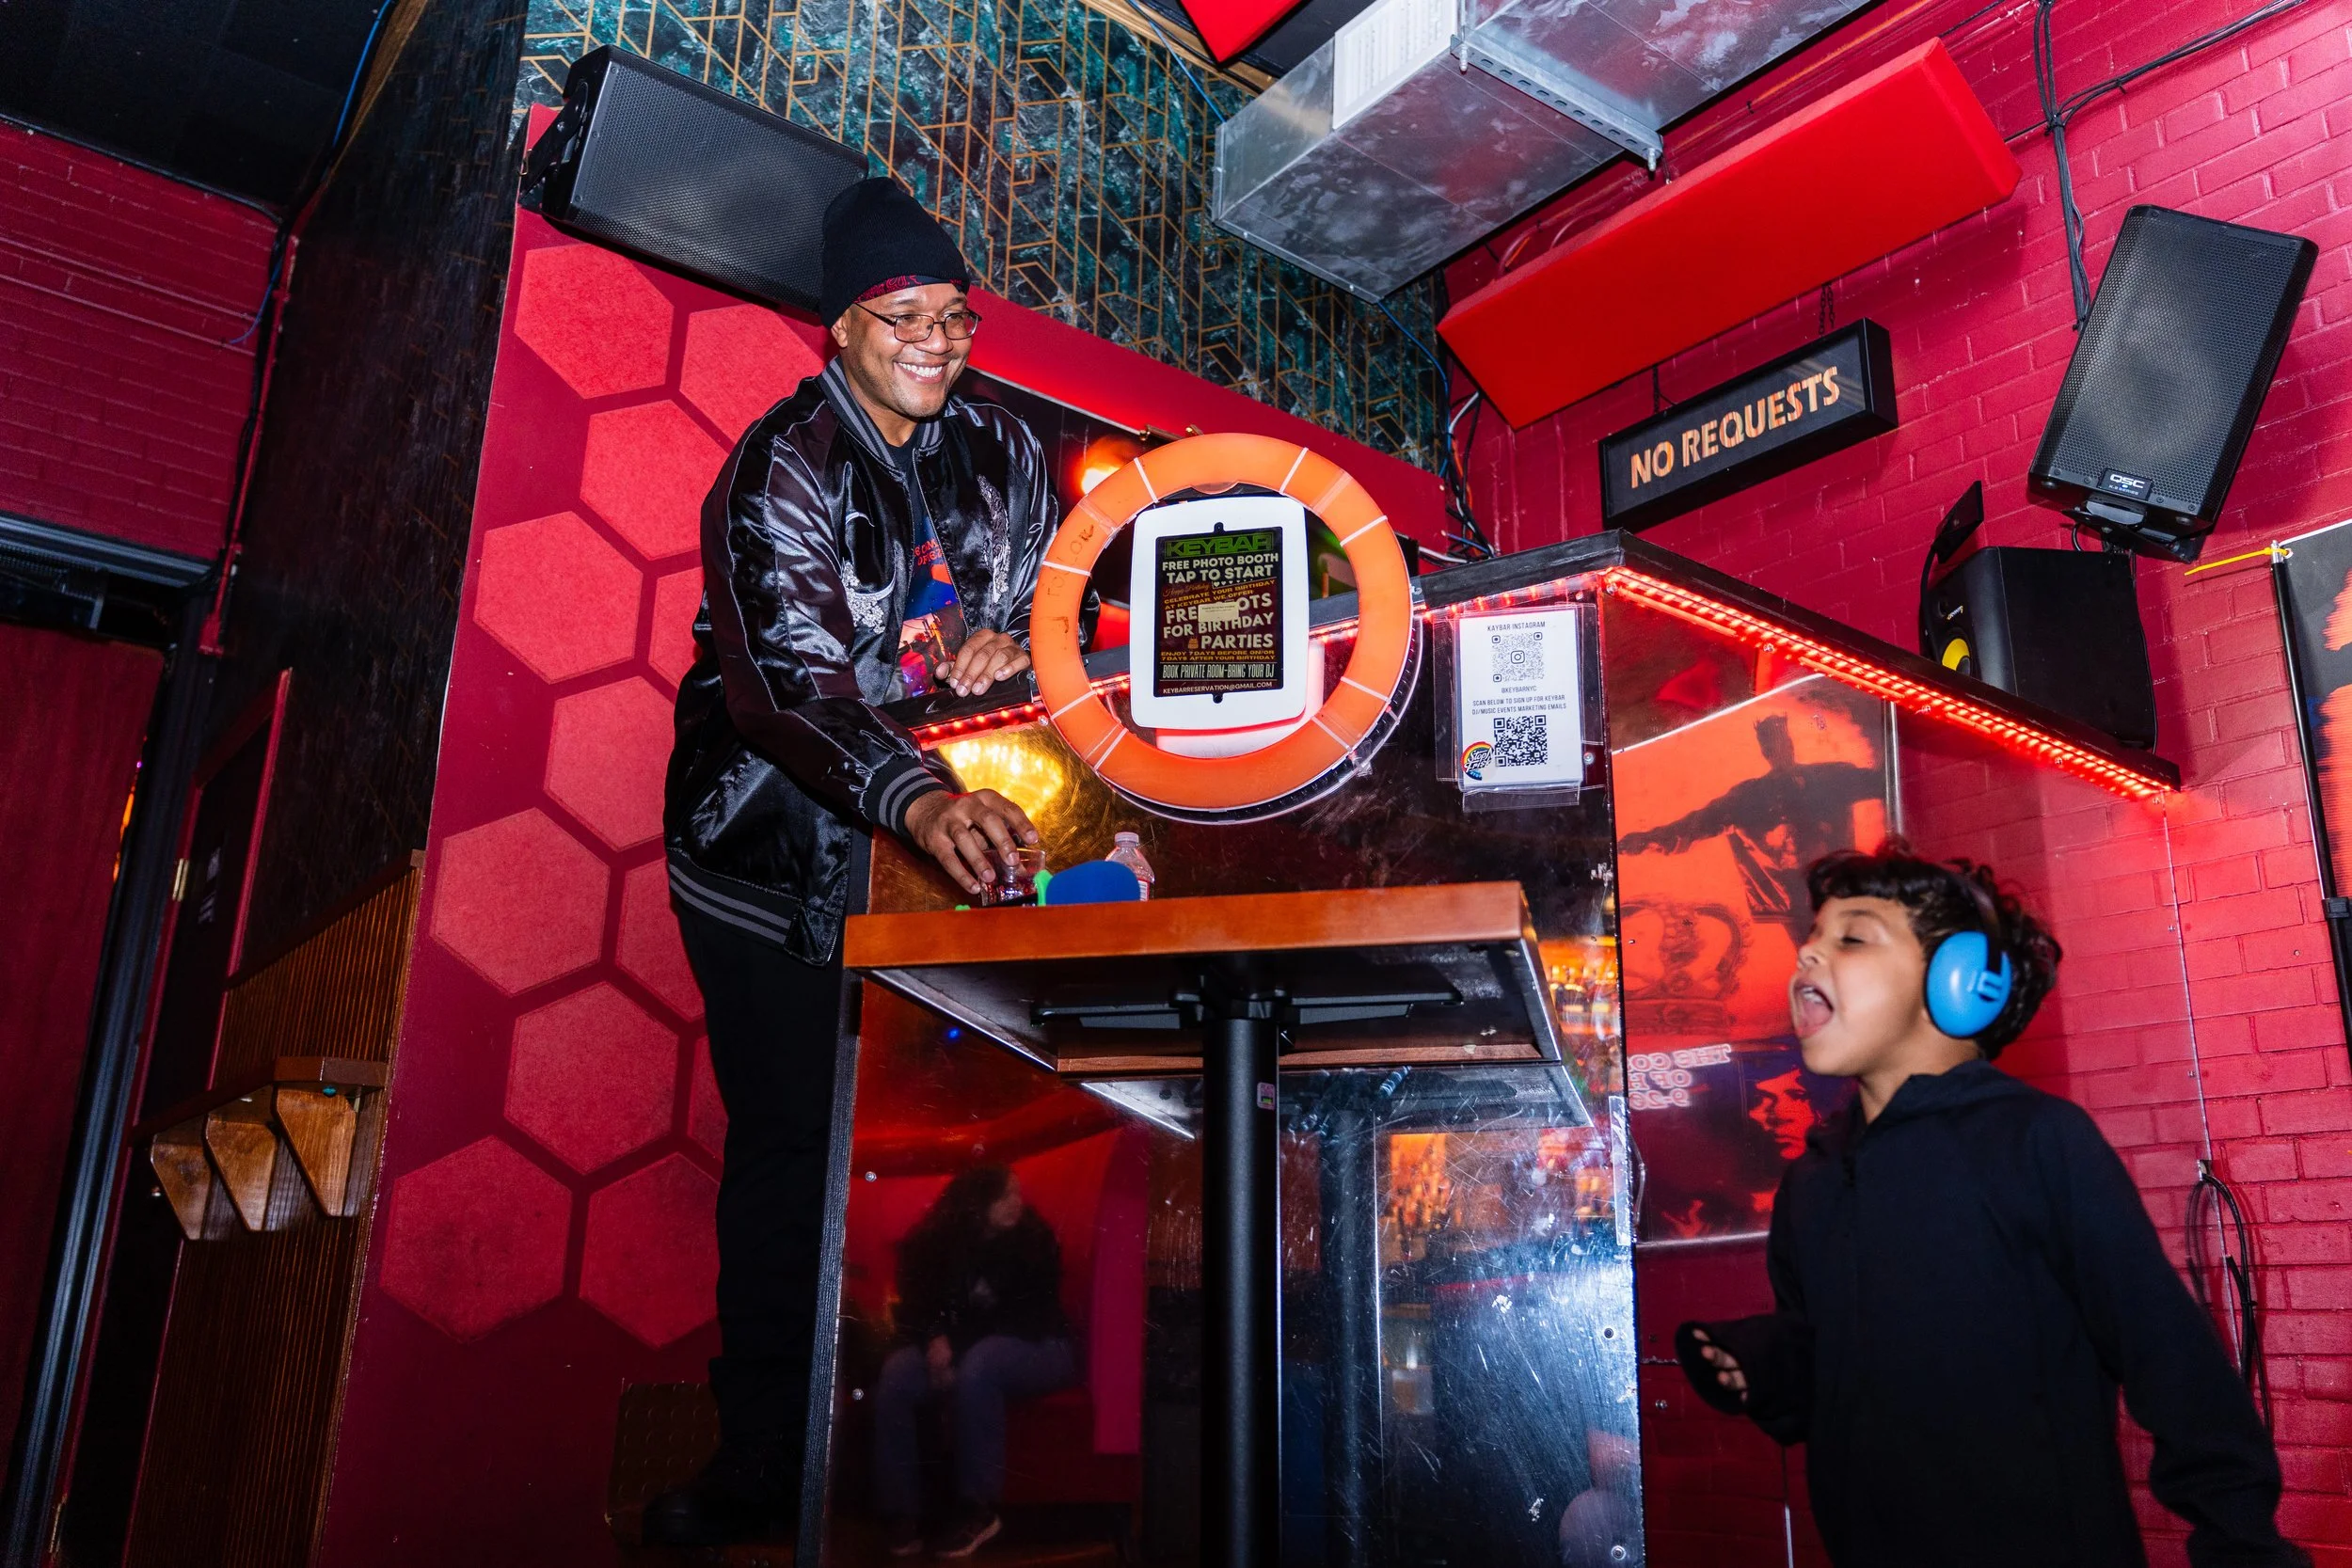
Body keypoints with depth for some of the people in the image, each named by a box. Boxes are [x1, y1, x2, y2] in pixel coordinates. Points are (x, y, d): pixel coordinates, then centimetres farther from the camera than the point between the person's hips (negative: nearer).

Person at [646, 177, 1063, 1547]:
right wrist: (921, 801, -50)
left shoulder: (1002, 453, 3)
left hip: (939, 833, 5)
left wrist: (1008, 641, -12)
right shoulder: (782, 474, -16)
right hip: (776, 854, -4)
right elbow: (795, 682, -32)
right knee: (790, 1150, 1)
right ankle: (765, 1468, 18)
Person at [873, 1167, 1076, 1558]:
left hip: (1036, 1350, -3)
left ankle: (978, 1510, -28)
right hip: (961, 1352, 4)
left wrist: (956, 1343, -20)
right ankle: (902, 1514, -22)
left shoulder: (1034, 1241, -10)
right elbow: (916, 1306, 3)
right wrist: (934, 1339, -21)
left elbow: (1034, 1318, -12)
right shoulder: (939, 1243, -1)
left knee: (977, 1364, -38)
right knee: (896, 1374, -27)